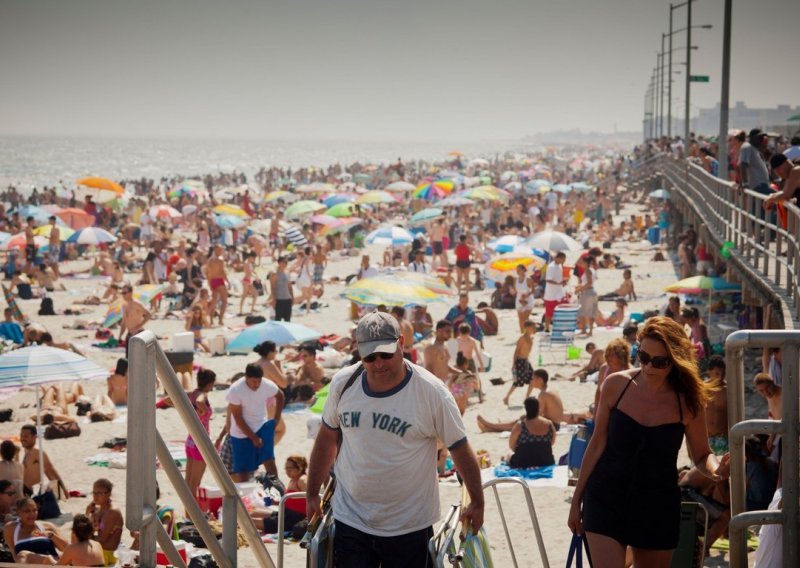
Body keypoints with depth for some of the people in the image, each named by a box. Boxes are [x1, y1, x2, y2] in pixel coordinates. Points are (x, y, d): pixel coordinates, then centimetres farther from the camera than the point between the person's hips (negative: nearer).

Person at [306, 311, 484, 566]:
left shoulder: (432, 392, -14)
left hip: (410, 527, -2)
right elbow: (327, 439, 11)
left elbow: (461, 450, -4)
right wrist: (312, 494, 16)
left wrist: (477, 504, 3)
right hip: (350, 522, 2)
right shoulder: (343, 383, -4)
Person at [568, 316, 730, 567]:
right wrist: (577, 499, 7)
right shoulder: (616, 385, -5)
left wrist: (715, 470, -20)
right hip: (606, 499, -1)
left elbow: (702, 455, 5)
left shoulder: (688, 401, -7)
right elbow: (598, 444, 4)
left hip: (658, 506, 1)